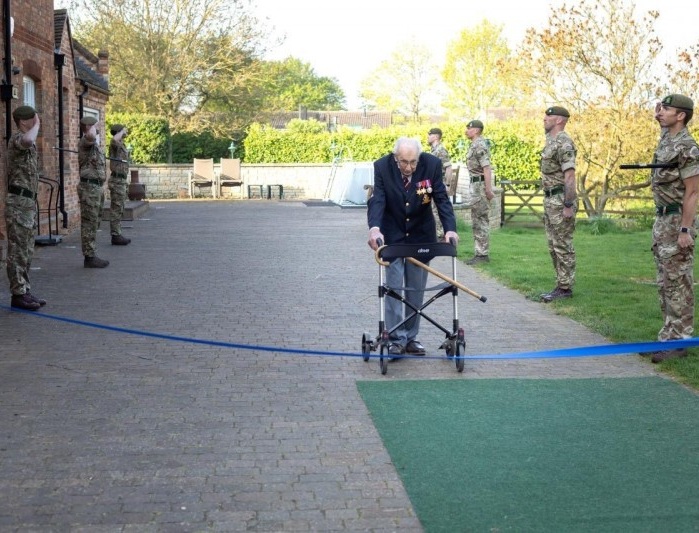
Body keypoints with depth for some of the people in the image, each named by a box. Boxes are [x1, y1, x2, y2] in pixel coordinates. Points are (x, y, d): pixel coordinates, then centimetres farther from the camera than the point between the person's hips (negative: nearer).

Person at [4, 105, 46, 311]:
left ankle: (25, 291, 16)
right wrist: (37, 125, -18)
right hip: (18, 202, -10)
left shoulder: (29, 144, 20)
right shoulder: (17, 138, -9)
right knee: (18, 251, -6)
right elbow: (27, 140, -37)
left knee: (26, 252, 11)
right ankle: (18, 294, -4)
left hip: (28, 202, 10)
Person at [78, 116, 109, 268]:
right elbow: (90, 136, -37)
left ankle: (92, 256, 19)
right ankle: (89, 258, -3)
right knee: (89, 224, -6)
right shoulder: (85, 142, -12)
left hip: (96, 187, 10)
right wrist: (92, 128, -17)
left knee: (94, 224, 13)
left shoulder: (95, 145, 19)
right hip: (89, 187, -10)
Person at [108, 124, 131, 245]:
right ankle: (116, 236, -5)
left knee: (118, 209, 12)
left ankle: (117, 235, 16)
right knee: (116, 209, -7)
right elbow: (114, 139, -39)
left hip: (121, 180, 10)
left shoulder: (121, 146, 18)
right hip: (117, 180, -10)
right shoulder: (115, 144, -11)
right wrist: (122, 131, -19)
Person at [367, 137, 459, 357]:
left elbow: (442, 199, -16)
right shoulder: (382, 167, -18)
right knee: (394, 286, -4)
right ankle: (396, 339, 0)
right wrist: (374, 228, -40)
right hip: (392, 236, -1)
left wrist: (450, 229, -29)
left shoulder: (432, 165, -17)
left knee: (416, 288, 6)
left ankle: (411, 337, 15)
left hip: (420, 236, 1)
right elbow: (377, 200, -23)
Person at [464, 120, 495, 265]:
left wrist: (488, 189, -26)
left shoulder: (480, 146, -15)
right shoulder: (475, 145, 16)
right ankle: (481, 252, 17)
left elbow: (486, 168, -22)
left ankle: (483, 254, -5)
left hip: (480, 185, -10)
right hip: (476, 184, 10)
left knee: (480, 220, -8)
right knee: (478, 220, 12)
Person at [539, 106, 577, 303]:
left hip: (560, 200, -10)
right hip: (550, 199, 10)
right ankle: (562, 284, 18)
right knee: (554, 245, 12)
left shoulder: (564, 143, -15)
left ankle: (565, 288, 0)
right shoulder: (551, 141, 16)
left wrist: (568, 205, -23)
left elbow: (569, 176, -20)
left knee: (563, 245, -5)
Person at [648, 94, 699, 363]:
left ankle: (677, 340, -2)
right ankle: (670, 335, 19)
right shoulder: (665, 140, 10)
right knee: (665, 282, 12)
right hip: (661, 219, 10)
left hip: (677, 222, -10)